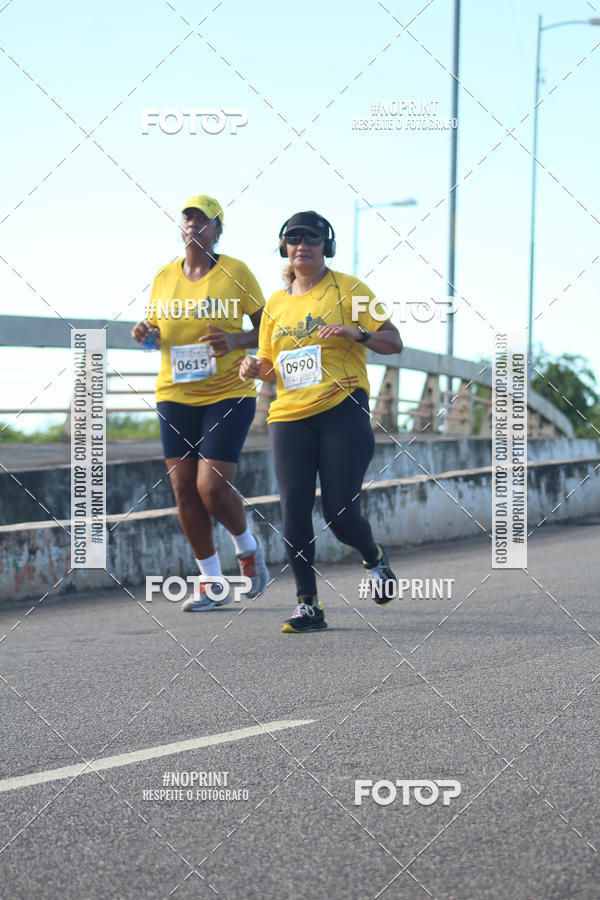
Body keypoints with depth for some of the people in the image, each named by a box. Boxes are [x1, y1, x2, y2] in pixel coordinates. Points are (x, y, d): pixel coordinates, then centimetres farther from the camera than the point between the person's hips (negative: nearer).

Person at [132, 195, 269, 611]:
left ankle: (248, 546, 18)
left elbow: (266, 327, 1)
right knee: (184, 490, 1)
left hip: (228, 393, -4)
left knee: (212, 486, -14)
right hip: (175, 396, 4)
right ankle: (213, 584, 14)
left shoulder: (235, 272, -3)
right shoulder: (164, 277, 9)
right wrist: (145, 333, -2)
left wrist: (236, 340, -18)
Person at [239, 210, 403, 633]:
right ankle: (308, 605, 2)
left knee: (341, 515, -8)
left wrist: (356, 333, -17)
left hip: (342, 409, -4)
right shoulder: (276, 304, 15)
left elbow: (394, 342, 1)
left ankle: (374, 557, 26)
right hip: (290, 417, 4)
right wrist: (255, 368, 0)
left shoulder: (347, 288, 3)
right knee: (294, 511, -7)